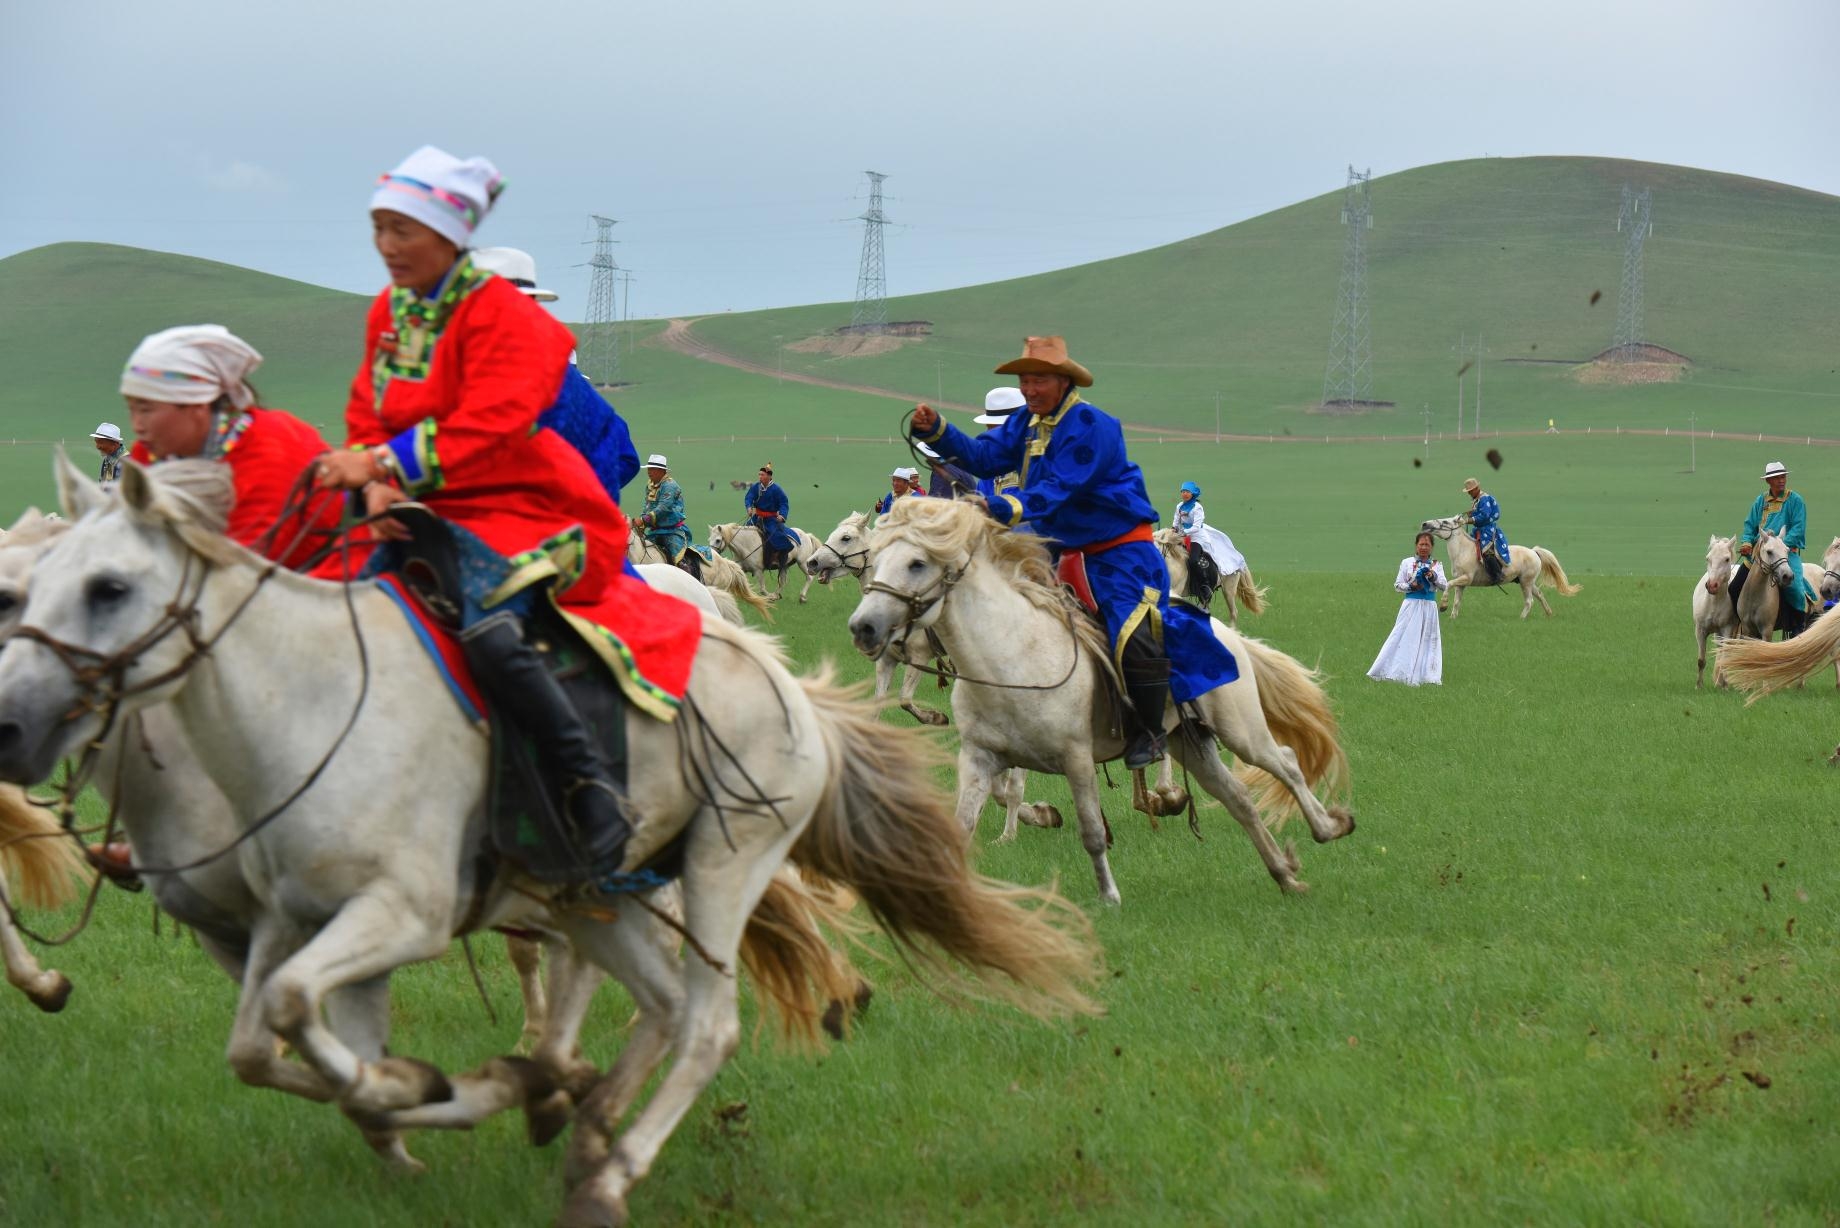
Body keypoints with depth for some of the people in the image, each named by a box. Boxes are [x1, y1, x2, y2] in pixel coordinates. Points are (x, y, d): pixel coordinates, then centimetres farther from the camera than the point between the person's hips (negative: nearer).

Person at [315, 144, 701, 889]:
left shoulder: (501, 316, -12)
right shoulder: (390, 312, 12)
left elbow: (485, 428, -23)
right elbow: (368, 420, 8)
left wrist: (388, 462, -30)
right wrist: (377, 486, -13)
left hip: (520, 511, -8)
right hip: (421, 518, 8)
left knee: (489, 632, -33)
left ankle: (593, 788, -23)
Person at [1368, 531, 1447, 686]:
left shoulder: (1436, 565, 7)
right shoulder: (1407, 563, 3)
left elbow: (1444, 586, -2)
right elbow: (1397, 586, 3)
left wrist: (1434, 576, -18)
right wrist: (1411, 586, -14)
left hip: (1429, 607, 2)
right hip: (1411, 604, -2)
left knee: (1428, 641, 3)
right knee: (1405, 638, -3)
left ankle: (1427, 675, 7)